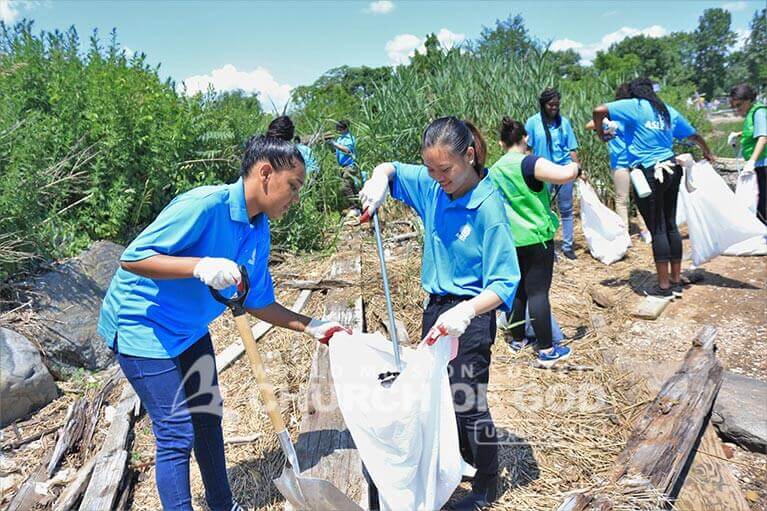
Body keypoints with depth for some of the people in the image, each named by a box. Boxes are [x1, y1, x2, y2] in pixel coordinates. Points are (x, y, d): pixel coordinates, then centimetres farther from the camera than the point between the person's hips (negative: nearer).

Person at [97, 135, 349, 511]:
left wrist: (311, 327, 0)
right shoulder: (204, 204, -27)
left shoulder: (259, 231, -1)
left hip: (190, 329, 9)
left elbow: (258, 303, 6)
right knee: (177, 435, -5)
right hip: (142, 327, -8)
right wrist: (200, 265, -40)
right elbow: (131, 258, -28)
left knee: (208, 417, 17)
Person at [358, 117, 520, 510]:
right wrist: (378, 182, -12)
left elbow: (504, 284, -23)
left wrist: (466, 311, -41)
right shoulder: (431, 185, -4)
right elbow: (389, 170, 12)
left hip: (471, 315, -7)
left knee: (468, 401, 2)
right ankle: (464, 460, 45)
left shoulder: (488, 207, -22)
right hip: (436, 305, 7)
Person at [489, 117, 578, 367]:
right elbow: (565, 174, -28)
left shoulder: (494, 171, 9)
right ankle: (547, 351, 2)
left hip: (507, 240, 6)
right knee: (538, 292, -4)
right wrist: (574, 166, -6)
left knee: (516, 290, 16)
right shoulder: (530, 163, -13)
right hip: (535, 238, -6)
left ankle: (518, 339, 27)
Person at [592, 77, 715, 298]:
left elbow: (599, 111, -14)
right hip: (671, 170, 6)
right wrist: (707, 152, 44)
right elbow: (694, 135, 25)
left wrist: (601, 134, 4)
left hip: (649, 173, -6)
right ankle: (676, 281, 22)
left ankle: (664, 286, 6)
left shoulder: (633, 106, -3)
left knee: (657, 229, -1)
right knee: (671, 226, 13)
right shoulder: (668, 110, 14)